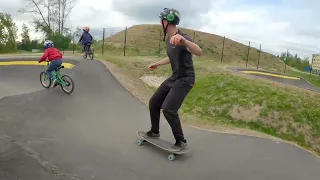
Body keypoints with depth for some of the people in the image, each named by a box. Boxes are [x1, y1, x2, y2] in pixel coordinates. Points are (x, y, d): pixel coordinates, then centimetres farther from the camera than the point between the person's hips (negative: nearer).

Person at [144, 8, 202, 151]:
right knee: (153, 102, 10)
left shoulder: (182, 38, -22)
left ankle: (181, 142, -2)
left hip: (185, 79, -9)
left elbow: (199, 52, -42)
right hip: (174, 78, 9)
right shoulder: (168, 39, 7)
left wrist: (184, 41, -60)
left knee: (168, 109, -21)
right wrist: (157, 64, 38)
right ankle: (154, 132, 30)